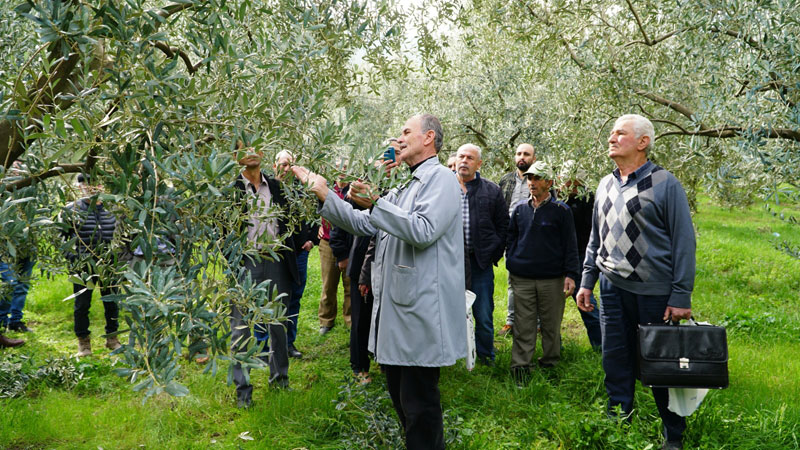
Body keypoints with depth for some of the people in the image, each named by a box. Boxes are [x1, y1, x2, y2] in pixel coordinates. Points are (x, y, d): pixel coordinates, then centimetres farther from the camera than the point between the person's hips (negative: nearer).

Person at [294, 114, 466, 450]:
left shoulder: (441, 178, -9)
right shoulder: (404, 187, 21)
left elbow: (423, 231, -24)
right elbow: (363, 224, 19)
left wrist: (375, 203, -27)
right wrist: (324, 195, 12)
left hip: (421, 313, -10)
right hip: (395, 308, 10)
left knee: (419, 403, -3)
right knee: (400, 394, 17)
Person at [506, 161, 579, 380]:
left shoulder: (561, 210, 0)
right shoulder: (520, 209, 10)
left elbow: (570, 245, 0)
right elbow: (511, 237, 20)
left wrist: (570, 274, -6)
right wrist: (511, 263, 10)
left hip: (552, 280, -2)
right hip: (522, 279, 2)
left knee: (551, 325, 7)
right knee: (523, 325, 3)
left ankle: (550, 364, 20)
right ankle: (520, 366, 8)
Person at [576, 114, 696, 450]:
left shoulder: (665, 183, -6)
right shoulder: (605, 185, 12)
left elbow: (684, 241, -8)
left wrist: (681, 296, -12)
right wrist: (587, 281, 13)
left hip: (655, 293, -5)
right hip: (612, 288, 5)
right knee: (616, 362, 8)